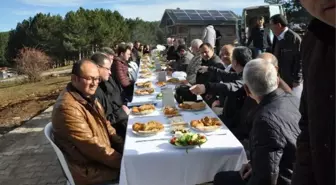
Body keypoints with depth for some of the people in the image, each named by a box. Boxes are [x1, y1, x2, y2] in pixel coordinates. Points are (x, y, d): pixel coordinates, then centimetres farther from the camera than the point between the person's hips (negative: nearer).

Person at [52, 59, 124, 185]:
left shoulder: (88, 97, 5)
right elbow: (92, 146, -26)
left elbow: (106, 125, 12)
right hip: (88, 169, -9)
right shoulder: (67, 107, -26)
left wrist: (124, 147, 0)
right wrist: (123, 162, -19)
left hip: (103, 155, 9)